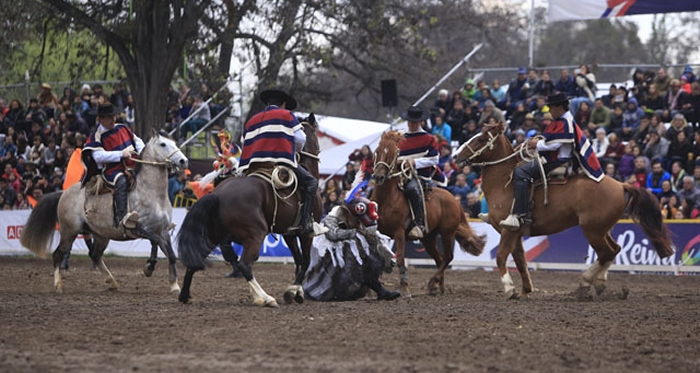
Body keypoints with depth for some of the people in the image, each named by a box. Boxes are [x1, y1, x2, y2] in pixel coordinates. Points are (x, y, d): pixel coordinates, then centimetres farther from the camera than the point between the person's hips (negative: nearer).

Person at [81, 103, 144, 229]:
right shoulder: (97, 136, -6)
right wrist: (121, 154, -23)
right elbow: (98, 156, -19)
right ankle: (122, 217, -54)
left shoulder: (122, 128, 13)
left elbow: (137, 141, 21)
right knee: (121, 182, -38)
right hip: (111, 170, -8)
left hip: (131, 166, 8)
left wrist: (142, 153, -1)